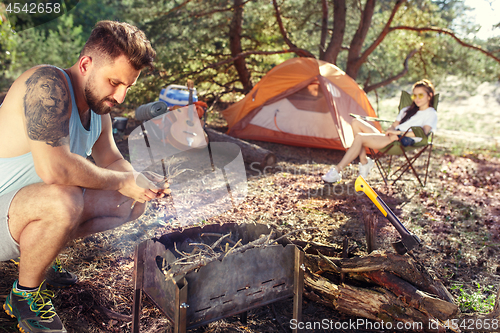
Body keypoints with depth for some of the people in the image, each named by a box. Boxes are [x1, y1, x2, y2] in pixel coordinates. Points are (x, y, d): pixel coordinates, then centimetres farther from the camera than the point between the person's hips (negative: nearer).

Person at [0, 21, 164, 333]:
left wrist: (142, 182, -11)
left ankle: (34, 252, 12)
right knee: (63, 201, -39)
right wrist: (122, 181, -26)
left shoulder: (98, 104, 1)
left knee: (131, 204, 1)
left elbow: (111, 160, 10)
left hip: (31, 209, 9)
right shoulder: (47, 85, -27)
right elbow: (52, 167, -38)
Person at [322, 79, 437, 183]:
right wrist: (391, 130, -3)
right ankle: (364, 162, -8)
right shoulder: (407, 110, 30)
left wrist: (398, 132, -15)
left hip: (402, 141, -8)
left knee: (360, 137, -26)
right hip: (390, 137, 9)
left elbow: (423, 132, -13)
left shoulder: (431, 113, 6)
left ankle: (337, 171, -25)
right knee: (356, 122, -7)